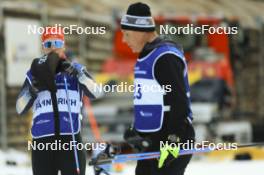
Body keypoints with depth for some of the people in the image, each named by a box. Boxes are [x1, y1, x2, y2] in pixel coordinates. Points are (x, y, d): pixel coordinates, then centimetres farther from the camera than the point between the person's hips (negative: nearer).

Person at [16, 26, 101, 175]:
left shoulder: (75, 70, 9)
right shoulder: (35, 73, 12)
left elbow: (95, 93, -8)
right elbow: (20, 109, 5)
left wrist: (76, 73, -20)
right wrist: (33, 90, -12)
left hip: (71, 140, -1)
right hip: (42, 142, 2)